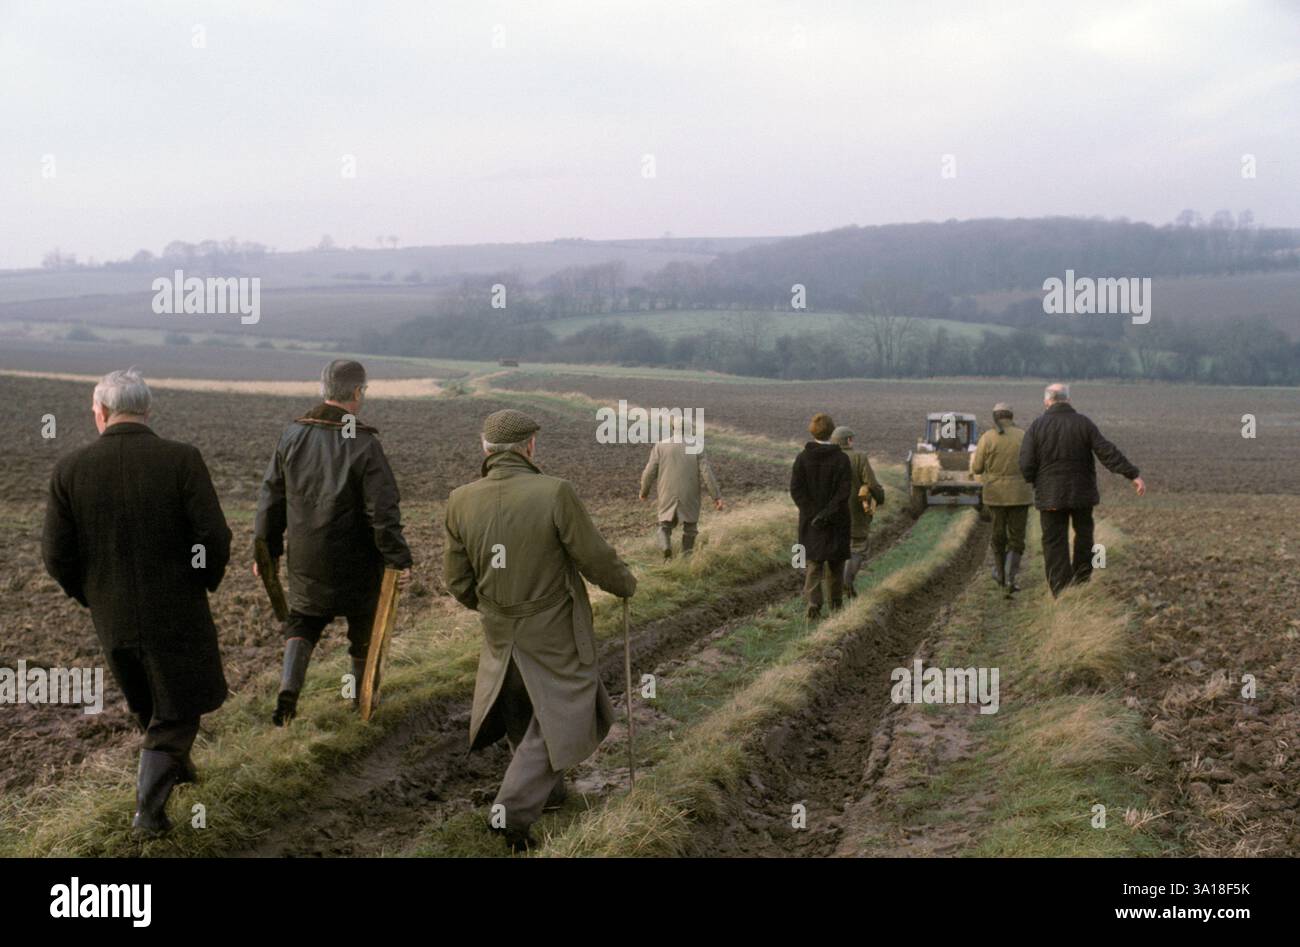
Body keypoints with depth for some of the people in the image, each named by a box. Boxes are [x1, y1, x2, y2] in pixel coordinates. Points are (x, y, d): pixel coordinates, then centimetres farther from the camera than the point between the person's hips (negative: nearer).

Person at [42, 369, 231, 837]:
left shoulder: (70, 469, -8)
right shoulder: (182, 459, -14)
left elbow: (57, 556, -7)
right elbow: (214, 538, -16)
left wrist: (91, 596, 12)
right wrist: (204, 582, 5)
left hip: (112, 620, 3)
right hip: (177, 613, -3)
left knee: (147, 701, 28)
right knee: (179, 705, 16)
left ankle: (174, 764, 48)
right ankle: (148, 808, 9)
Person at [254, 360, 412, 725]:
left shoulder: (293, 435, -3)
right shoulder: (364, 444, -17)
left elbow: (271, 498, 5)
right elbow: (383, 510, -19)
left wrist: (266, 550, 14)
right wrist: (400, 559, -11)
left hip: (305, 558, 3)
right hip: (355, 559, -3)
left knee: (303, 621, 18)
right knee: (364, 625, 18)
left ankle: (289, 686, -3)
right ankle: (363, 694, 32)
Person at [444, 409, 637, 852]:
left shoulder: (461, 501, -11)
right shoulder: (555, 493, -24)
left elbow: (456, 579, -1)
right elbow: (596, 558, -15)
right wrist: (626, 584, 6)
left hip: (500, 633, 4)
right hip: (555, 635, -4)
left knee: (521, 714, 26)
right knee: (559, 718, 13)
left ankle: (545, 790, 41)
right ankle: (513, 811, 7)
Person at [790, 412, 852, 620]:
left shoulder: (802, 458, -4)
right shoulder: (841, 459, -8)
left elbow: (796, 489, -9)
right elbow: (844, 492, -15)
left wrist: (813, 513, -9)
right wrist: (827, 514, -15)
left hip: (810, 520, 1)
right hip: (836, 522, 0)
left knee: (812, 563, 5)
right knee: (835, 563, 16)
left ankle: (813, 603, -13)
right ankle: (836, 604, 28)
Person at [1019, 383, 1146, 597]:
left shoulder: (1037, 426, -6)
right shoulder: (1083, 423, -3)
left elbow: (1026, 465, -9)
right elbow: (1108, 453, -11)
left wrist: (1037, 483, 11)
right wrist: (1133, 475, -11)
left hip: (1050, 496, -1)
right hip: (1082, 493, 1)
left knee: (1055, 543, 2)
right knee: (1084, 536, 20)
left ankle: (1061, 592, -3)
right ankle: (1082, 583, 25)